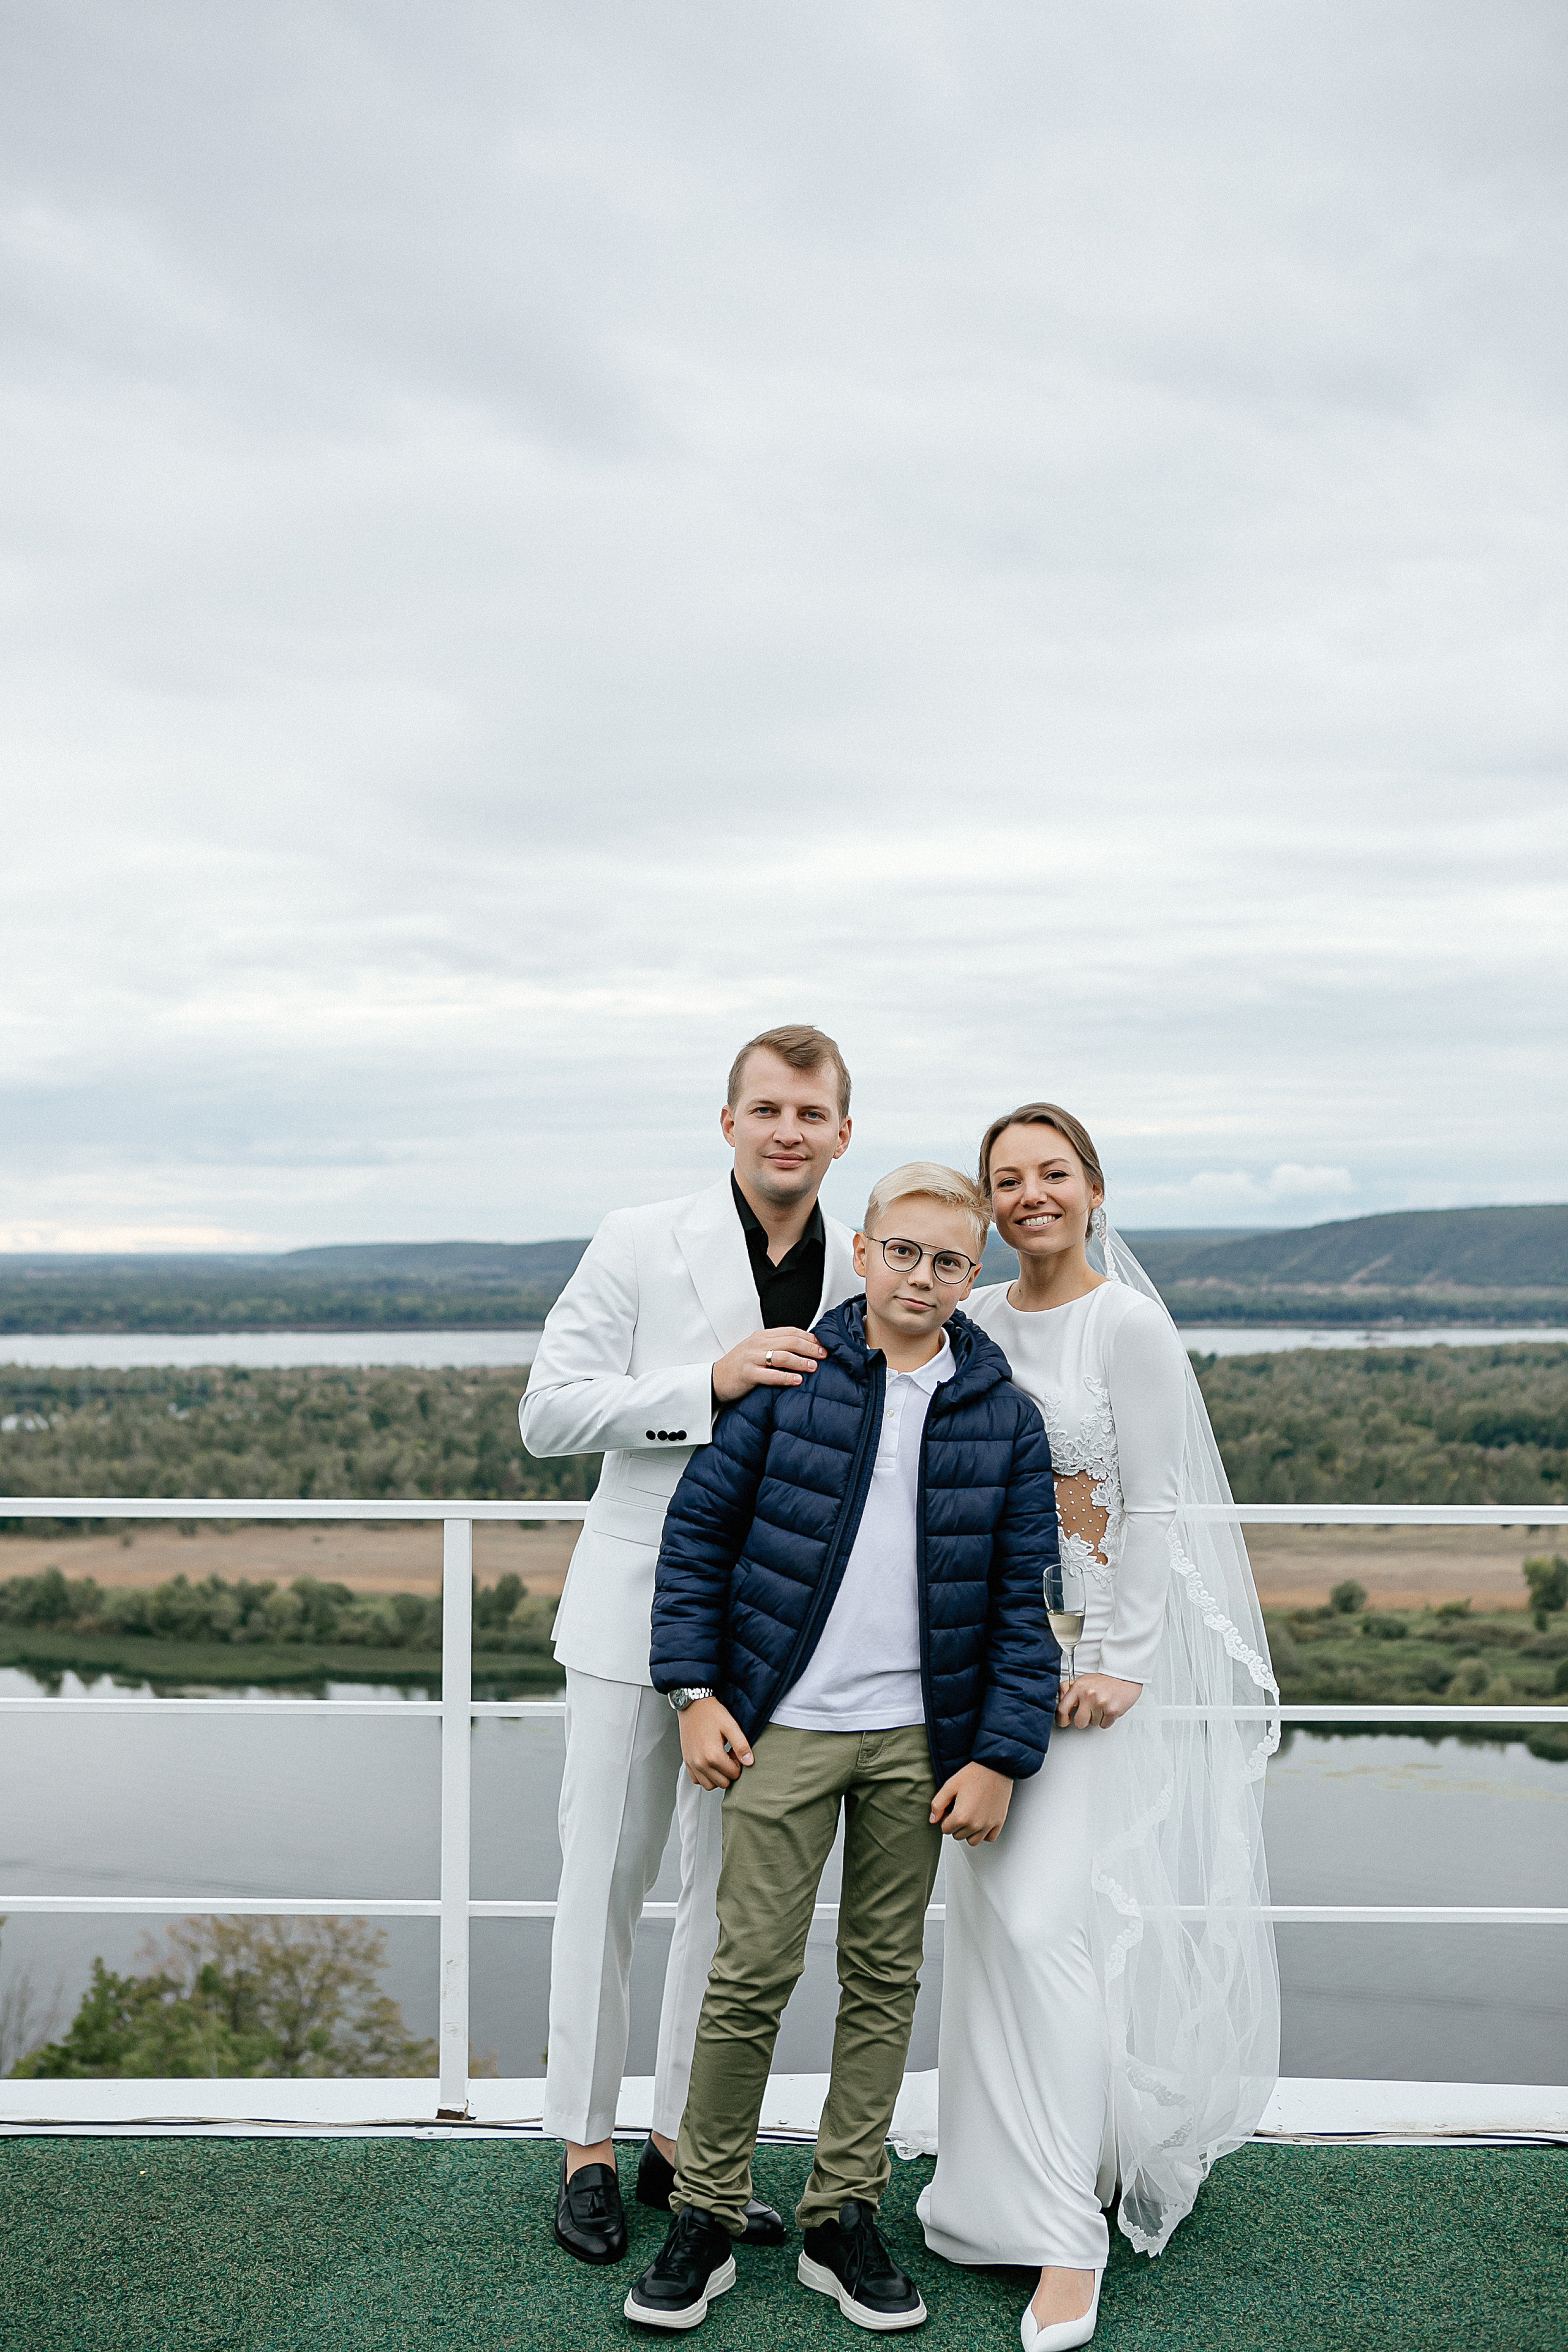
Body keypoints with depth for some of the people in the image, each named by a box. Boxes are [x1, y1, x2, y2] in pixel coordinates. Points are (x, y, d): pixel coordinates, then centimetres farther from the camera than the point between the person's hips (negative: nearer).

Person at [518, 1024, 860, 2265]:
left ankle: (686, 2137, 29)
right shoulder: (641, 1243, -7)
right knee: (607, 1880, 6)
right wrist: (709, 1380, -22)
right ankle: (587, 2149, 22)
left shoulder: (866, 1272, 2)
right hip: (638, 1612, -3)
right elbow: (549, 1411, -11)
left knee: (738, 1887, 12)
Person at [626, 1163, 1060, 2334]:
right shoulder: (788, 1378, -1)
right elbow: (698, 1527, 2)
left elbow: (1024, 1599, 4)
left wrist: (999, 1756, -2)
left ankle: (844, 2219, 23)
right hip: (784, 1726, -2)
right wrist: (695, 1690, -4)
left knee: (885, 1978, 10)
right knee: (751, 1973, 0)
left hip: (919, 1740, 2)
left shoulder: (1003, 1417, 3)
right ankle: (707, 2218, 15)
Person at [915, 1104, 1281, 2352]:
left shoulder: (1129, 1324, -10)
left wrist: (1119, 1663, -15)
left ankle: (1067, 2246, -4)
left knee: (1053, 1913, -11)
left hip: (1098, 1652, -6)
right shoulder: (974, 1321, 8)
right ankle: (1015, 2184, 28)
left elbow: (1157, 1509, -11)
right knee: (998, 1909, 11)